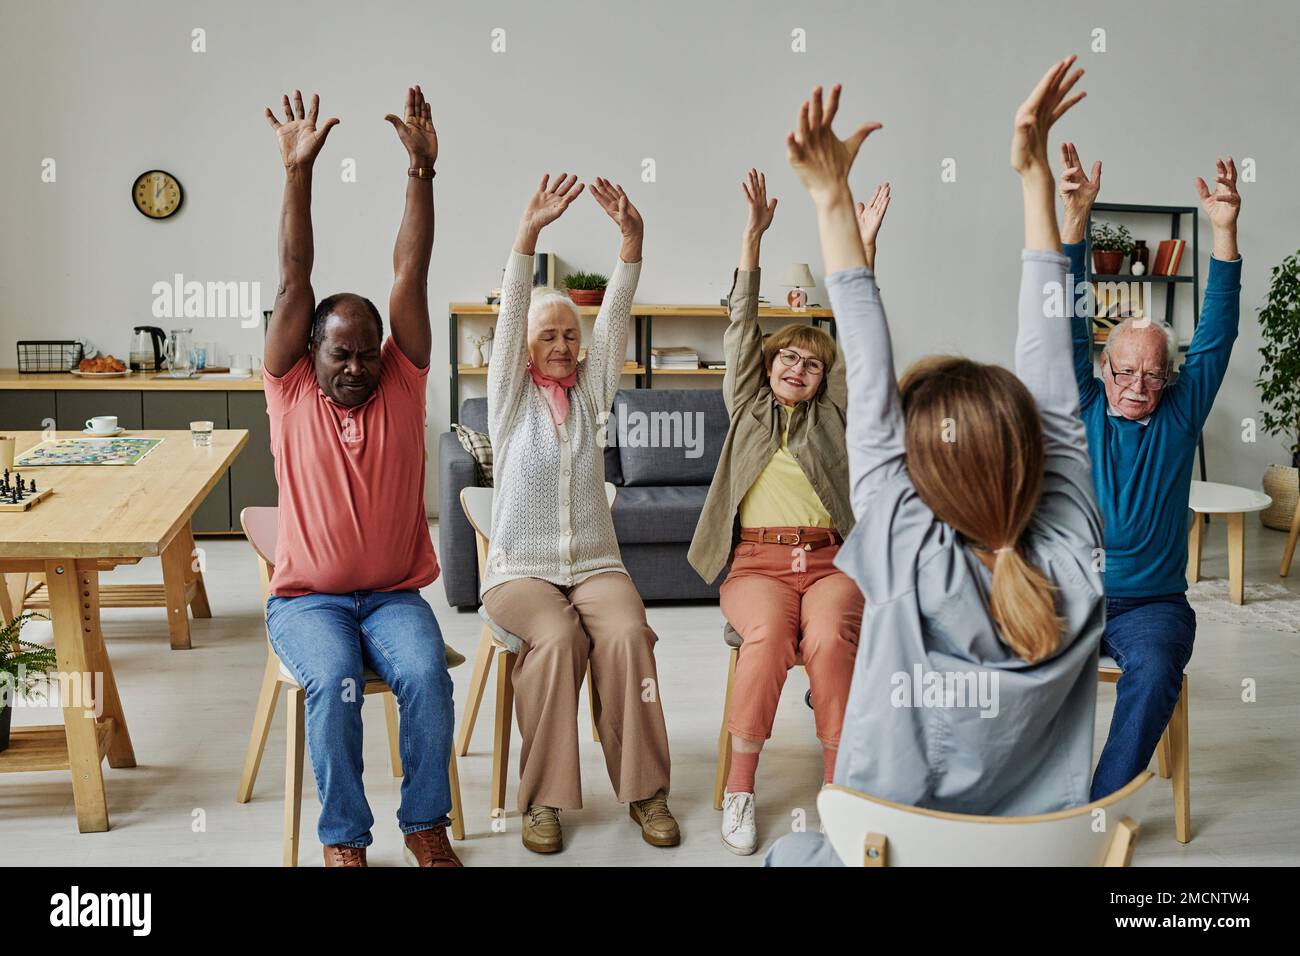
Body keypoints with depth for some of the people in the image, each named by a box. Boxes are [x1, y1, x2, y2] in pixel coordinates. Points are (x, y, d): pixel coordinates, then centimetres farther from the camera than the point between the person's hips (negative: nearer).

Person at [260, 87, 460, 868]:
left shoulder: (401, 385, 2)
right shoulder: (291, 391, 0)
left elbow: (411, 272, -6)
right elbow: (294, 278, -9)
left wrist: (422, 168, -12)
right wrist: (298, 171, -15)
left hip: (394, 592, 1)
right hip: (306, 597, -1)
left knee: (427, 674, -26)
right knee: (335, 681, -29)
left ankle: (426, 825, -6)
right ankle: (343, 838, -11)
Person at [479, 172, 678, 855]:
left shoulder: (589, 392, 12)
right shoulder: (511, 397, 6)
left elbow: (615, 316, -1)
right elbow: (510, 316, -8)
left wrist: (631, 237, -16)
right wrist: (529, 233, -22)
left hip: (595, 563, 2)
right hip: (520, 568, -2)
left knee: (627, 634, -29)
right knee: (557, 637, -33)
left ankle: (645, 790, -18)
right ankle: (544, 798, -22)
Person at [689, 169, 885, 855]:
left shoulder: (833, 413, 18)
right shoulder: (748, 406, 19)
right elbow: (741, 327, 9)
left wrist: (865, 246, -1)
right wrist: (753, 236, 0)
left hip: (829, 560, 1)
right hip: (756, 562, 0)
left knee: (828, 637, -32)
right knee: (768, 633, -32)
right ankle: (739, 789, -20)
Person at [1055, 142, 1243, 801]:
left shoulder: (1179, 418, 7)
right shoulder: (1081, 412, 6)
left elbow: (1216, 336, -2)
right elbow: (1069, 328, -3)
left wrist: (1224, 231, -12)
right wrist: (1074, 220, -13)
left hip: (1152, 603, 0)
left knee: (1154, 671, -31)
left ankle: (1100, 807, -22)